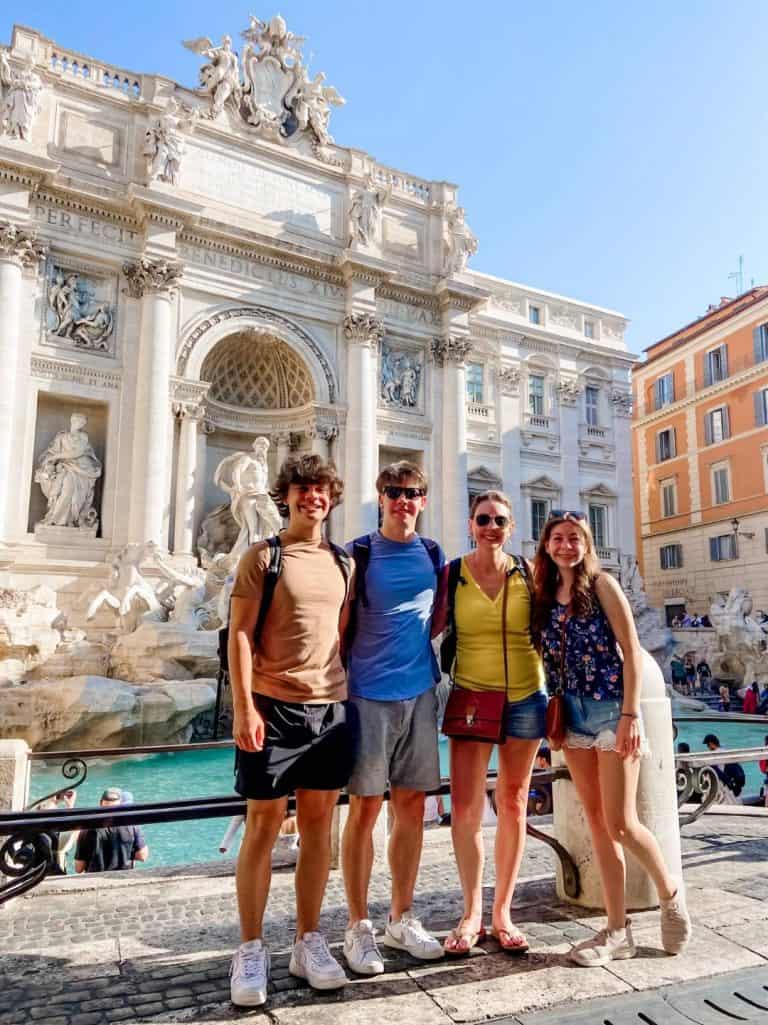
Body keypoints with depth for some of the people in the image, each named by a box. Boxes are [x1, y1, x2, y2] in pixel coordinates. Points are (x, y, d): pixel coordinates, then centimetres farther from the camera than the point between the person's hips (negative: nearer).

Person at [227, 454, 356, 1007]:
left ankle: (309, 942, 23)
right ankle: (251, 951, 17)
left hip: (332, 708, 4)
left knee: (318, 823, 10)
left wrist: (351, 694, 10)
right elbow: (240, 635, -7)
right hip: (273, 706, -4)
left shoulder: (344, 563, 12)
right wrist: (244, 707, -14)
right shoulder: (262, 556, -1)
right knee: (264, 825, 4)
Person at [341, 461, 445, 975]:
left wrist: (413, 644, 5)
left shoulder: (434, 554, 9)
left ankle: (402, 919, 26)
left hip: (420, 692, 4)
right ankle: (359, 926, 17)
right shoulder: (358, 553, -3)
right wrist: (348, 673, -7)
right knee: (366, 807, 2)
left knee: (411, 807, 11)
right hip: (369, 695, -4)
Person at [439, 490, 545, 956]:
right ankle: (472, 913, 17)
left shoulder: (528, 574, 1)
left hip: (525, 698, 1)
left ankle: (503, 912, 25)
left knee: (513, 805, 10)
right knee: (465, 808, -2)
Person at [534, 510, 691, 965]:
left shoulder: (601, 584, -6)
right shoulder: (545, 597, 8)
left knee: (621, 822, -3)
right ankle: (619, 930, 19)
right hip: (573, 716, 5)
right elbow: (552, 663, 11)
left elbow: (632, 650, -10)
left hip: (611, 710, -5)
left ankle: (671, 891, 26)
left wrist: (631, 714, -16)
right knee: (597, 823, 9)